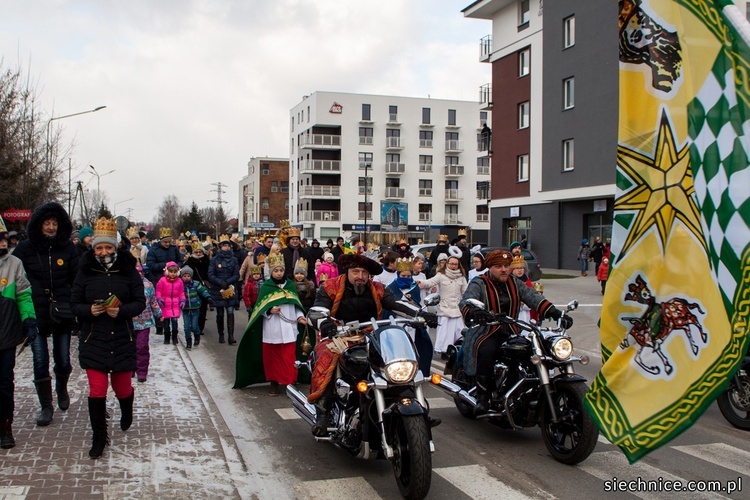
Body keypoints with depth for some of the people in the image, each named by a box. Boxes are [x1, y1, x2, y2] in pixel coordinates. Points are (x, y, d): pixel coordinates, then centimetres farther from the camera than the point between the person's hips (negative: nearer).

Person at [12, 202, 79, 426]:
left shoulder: (67, 248, 1)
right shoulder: (25, 249, 0)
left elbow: (76, 281, 4)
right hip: (36, 315, 0)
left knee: (63, 360, 9)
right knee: (40, 361, 0)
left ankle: (62, 389, 39)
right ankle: (46, 406, 13)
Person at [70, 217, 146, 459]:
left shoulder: (128, 270, -4)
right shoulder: (85, 271, 0)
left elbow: (140, 302, -3)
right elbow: (75, 303, 2)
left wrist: (121, 311, -22)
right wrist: (89, 310, -19)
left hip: (122, 339, 0)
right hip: (93, 339, 0)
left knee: (121, 386, 11)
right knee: (97, 390, -3)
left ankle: (127, 410, 47)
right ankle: (99, 438, 13)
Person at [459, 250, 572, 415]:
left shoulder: (515, 284, 15)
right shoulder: (478, 284, -1)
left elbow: (533, 297, 2)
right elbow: (465, 302, -19)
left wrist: (556, 313, -13)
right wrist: (473, 312, -45)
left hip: (510, 333, 5)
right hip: (486, 333, -5)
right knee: (486, 351, -36)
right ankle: (482, 398, -25)